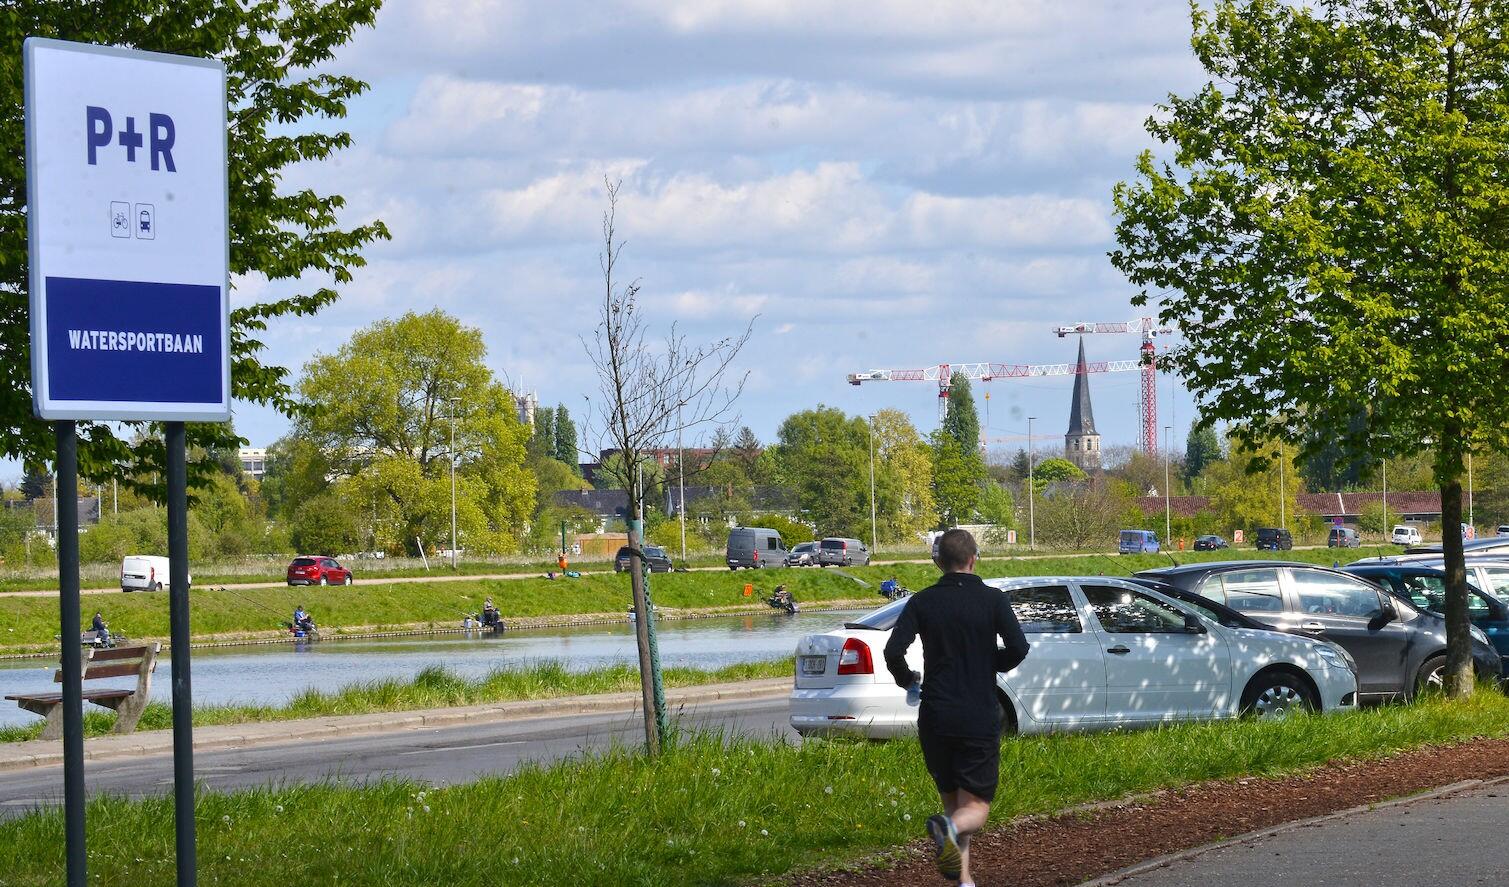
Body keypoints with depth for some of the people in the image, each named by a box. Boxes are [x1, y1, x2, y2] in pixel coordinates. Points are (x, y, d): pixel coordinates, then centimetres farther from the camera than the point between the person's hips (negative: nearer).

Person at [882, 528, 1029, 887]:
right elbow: (1018, 649, -11)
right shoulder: (993, 599, -2)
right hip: (980, 719, -2)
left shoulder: (922, 601, 2)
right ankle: (950, 829, -35)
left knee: (952, 799, 17)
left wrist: (907, 680, 13)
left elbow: (893, 652, -7)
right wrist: (993, 664, 11)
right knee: (975, 808, -1)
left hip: (935, 719, 2)